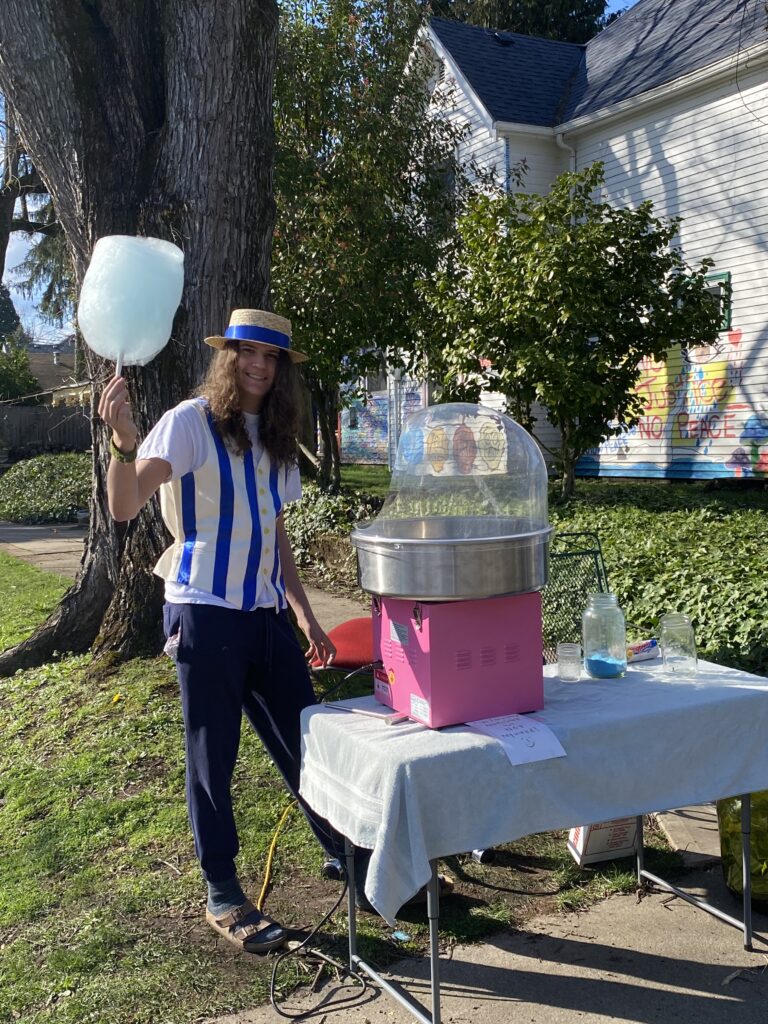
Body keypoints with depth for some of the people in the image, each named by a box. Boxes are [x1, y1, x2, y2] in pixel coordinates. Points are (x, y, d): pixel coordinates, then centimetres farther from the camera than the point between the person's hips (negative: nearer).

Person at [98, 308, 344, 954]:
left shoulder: (275, 438, 13)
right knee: (213, 758, 5)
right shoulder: (192, 422, -8)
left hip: (266, 615, 6)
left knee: (305, 743, 12)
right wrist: (124, 441, -38)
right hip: (206, 615, -6)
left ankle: (353, 860, 30)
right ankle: (223, 898, 20)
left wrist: (304, 612, 17)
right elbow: (125, 506, -20)